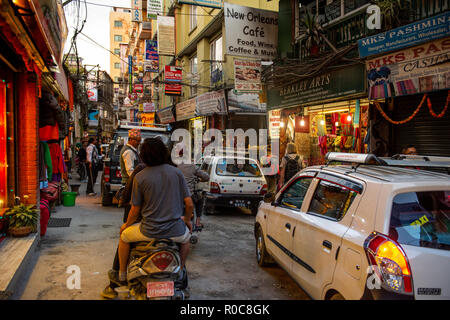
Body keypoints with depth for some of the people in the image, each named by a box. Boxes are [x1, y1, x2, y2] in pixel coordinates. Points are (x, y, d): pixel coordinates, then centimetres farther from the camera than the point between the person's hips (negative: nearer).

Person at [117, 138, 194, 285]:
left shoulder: (139, 177, -8)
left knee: (124, 237, 29)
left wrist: (126, 225, 18)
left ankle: (122, 275, 39)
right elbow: (189, 204, -3)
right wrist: (187, 220, 17)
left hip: (149, 231, -1)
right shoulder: (177, 172, -4)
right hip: (175, 231, 2)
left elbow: (135, 210, -3)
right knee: (186, 237, 37)